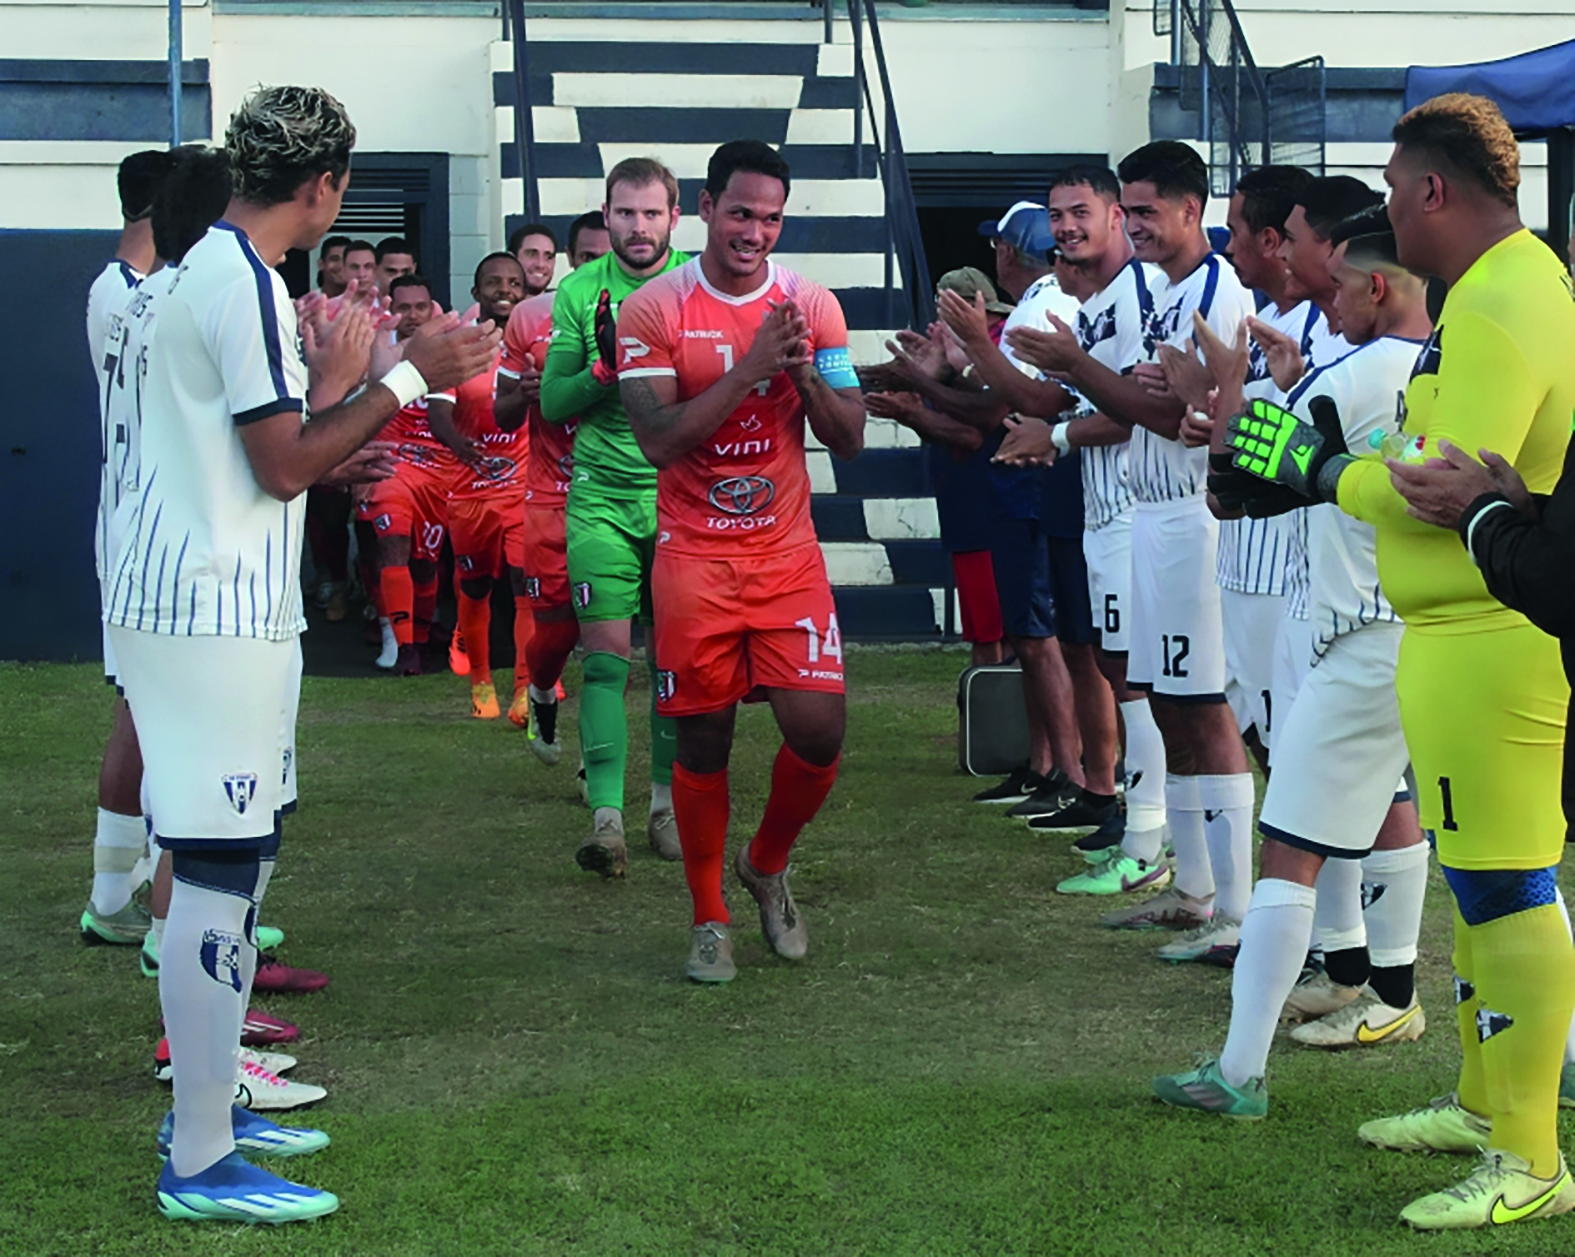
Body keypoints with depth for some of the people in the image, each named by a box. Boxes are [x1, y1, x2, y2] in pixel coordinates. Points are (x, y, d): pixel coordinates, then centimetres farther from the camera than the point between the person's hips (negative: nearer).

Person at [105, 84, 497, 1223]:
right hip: (214, 610, -11)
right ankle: (202, 1165, -4)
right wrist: (409, 377, -10)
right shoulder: (244, 281, -15)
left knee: (238, 854, 17)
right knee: (220, 868, -8)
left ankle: (210, 1098, 27)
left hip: (216, 603, 11)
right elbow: (286, 465, -16)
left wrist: (332, 381, 31)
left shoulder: (219, 268, 17)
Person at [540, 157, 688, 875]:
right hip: (601, 494, -1)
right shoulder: (579, 291, 1)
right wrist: (606, 367, -14)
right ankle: (606, 816, -8)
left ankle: (667, 803, 20)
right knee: (606, 652, -6)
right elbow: (552, 404, 3)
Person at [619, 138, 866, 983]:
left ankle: (767, 866, 23)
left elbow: (848, 441, 3)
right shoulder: (652, 311, -5)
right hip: (695, 558, -2)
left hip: (787, 555, 2)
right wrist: (749, 368, -21)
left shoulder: (813, 307, 4)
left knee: (819, 729, -6)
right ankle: (709, 920, 18)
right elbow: (658, 440, -14)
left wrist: (804, 373, -15)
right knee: (703, 742, 2)